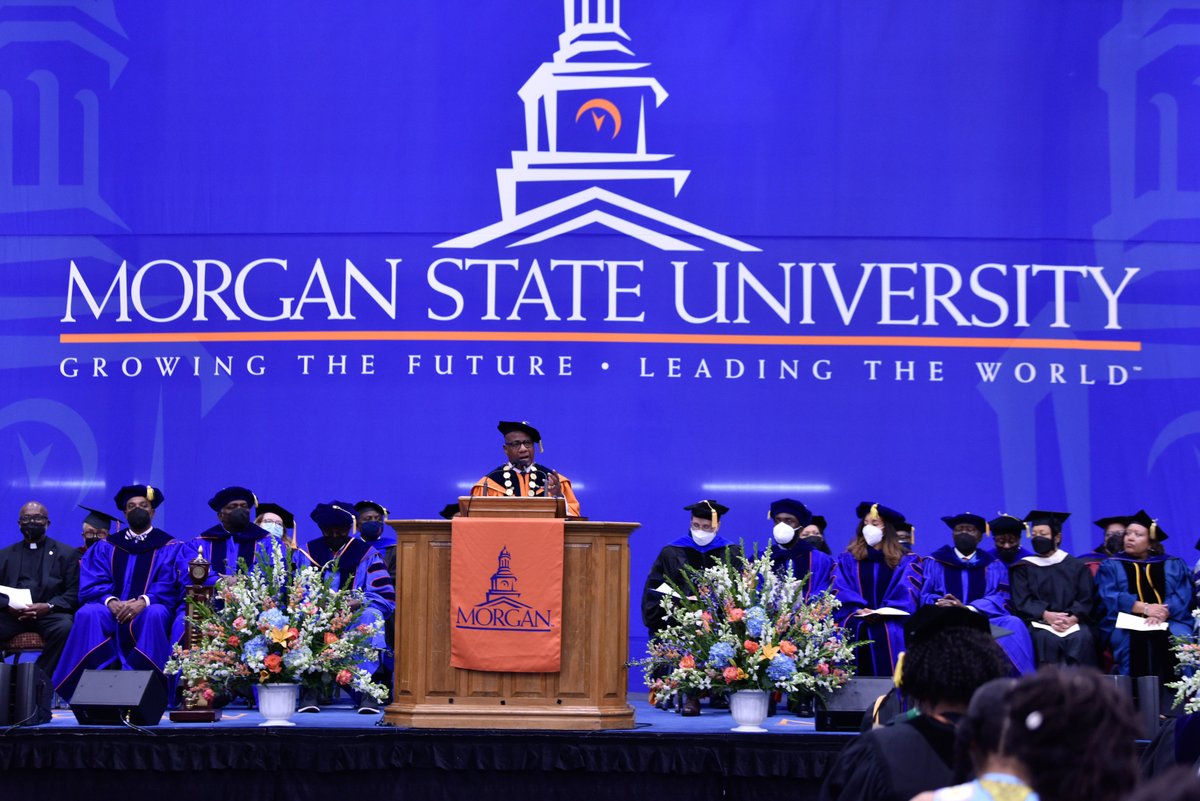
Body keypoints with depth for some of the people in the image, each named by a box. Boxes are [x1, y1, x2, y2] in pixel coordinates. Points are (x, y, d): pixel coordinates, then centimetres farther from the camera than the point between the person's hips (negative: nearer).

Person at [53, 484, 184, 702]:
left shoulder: (168, 547, 10)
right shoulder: (105, 548, 17)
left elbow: (170, 587, -4)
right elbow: (92, 585, 4)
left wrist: (143, 601, -24)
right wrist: (111, 602, -19)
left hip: (148, 611, -2)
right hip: (112, 610, 2)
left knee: (155, 615, -38)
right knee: (88, 614, -31)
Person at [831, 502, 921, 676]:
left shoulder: (905, 562, 12)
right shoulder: (847, 560, 15)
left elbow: (907, 596, 0)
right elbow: (839, 592, 3)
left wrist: (883, 613, -15)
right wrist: (857, 611, -15)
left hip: (890, 637, -1)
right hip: (855, 634, 1)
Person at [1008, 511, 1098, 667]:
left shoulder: (1076, 566, 16)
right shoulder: (1023, 568, 14)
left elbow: (1086, 599, 5)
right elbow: (1022, 601, 3)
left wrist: (1073, 618, -16)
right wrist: (1047, 615, -16)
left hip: (1072, 621, 1)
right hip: (1039, 622, -1)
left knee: (1082, 637, -31)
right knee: (1047, 639, -34)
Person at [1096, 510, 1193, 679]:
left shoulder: (1174, 566, 18)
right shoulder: (1111, 566, 16)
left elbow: (1182, 597, 3)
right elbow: (1109, 597, -1)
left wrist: (1163, 613, -17)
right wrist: (1144, 608, -15)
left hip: (1169, 622, 1)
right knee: (1134, 641, -34)